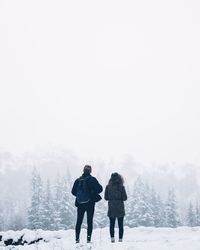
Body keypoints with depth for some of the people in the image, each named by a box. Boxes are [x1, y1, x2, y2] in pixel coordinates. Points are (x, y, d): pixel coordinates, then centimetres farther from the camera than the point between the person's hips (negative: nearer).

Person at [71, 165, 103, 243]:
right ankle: (88, 238, -3)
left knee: (79, 221, 10)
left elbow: (73, 191, 5)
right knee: (90, 221, 3)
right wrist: (94, 193, 8)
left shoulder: (78, 180, 2)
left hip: (80, 203, 3)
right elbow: (99, 189, -11)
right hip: (90, 203, -3)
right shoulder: (92, 179, -8)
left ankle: (77, 238, 6)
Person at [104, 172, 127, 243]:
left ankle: (112, 237, -5)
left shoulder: (108, 187, -3)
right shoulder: (121, 187, -9)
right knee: (120, 224, 8)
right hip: (120, 208, -1)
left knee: (112, 224, 9)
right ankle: (120, 238, 5)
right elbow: (125, 198, -7)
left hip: (111, 208, 1)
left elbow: (106, 197, 1)